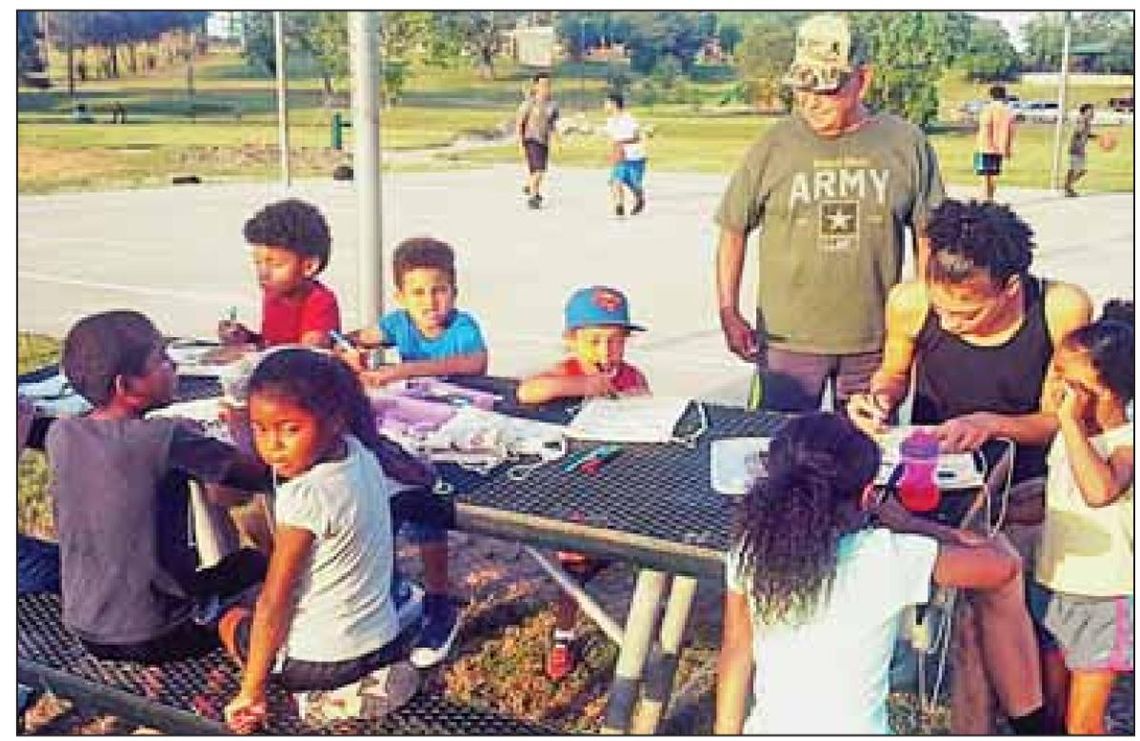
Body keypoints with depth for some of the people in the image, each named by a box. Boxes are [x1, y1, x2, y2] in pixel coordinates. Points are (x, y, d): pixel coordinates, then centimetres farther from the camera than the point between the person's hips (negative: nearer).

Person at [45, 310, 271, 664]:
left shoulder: (59, 435, -6)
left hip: (83, 630, 5)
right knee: (254, 559, 19)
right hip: (153, 639, -5)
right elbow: (262, 475, -18)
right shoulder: (167, 438, -23)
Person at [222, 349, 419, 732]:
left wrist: (250, 691, -12)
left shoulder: (305, 495, -27)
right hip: (385, 640, 6)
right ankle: (371, 679, 10)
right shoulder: (361, 456, -8)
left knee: (231, 620, 22)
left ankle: (329, 698, 3)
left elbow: (275, 602, -20)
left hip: (320, 661, -6)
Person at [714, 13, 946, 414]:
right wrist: (728, 313, -2)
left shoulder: (906, 144, 0)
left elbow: (927, 237, 7)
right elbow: (733, 230, 4)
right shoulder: (773, 145, -3)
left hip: (876, 339, 1)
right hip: (787, 338, -1)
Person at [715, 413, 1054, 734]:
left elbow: (736, 652, 2)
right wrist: (908, 524, 3)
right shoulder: (889, 559, -19)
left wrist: (727, 731, 15)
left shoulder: (751, 551, -9)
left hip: (768, 728, 4)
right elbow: (1004, 565, -7)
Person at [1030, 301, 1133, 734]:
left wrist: (1072, 422, -33)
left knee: (1083, 724, 4)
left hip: (1103, 599, -7)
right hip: (1051, 588, 7)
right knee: (1050, 711, 18)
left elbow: (1101, 491, -41)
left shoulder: (1127, 442, -19)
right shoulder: (1066, 435, 3)